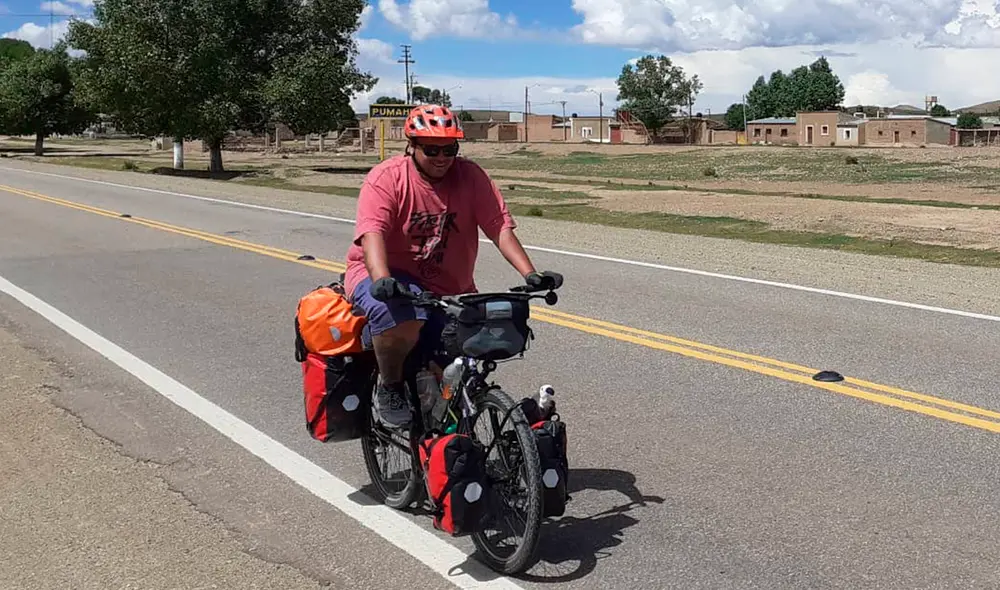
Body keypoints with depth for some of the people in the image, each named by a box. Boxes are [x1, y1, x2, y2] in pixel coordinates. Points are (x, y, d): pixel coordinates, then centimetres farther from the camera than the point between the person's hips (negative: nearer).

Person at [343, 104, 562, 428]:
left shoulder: (471, 176, -4)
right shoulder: (386, 177, -13)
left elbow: (500, 228, -12)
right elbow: (372, 232, -27)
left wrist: (530, 274, -26)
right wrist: (381, 279, -46)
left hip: (449, 287, 4)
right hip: (387, 275, -4)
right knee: (401, 317, -37)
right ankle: (389, 388, -8)